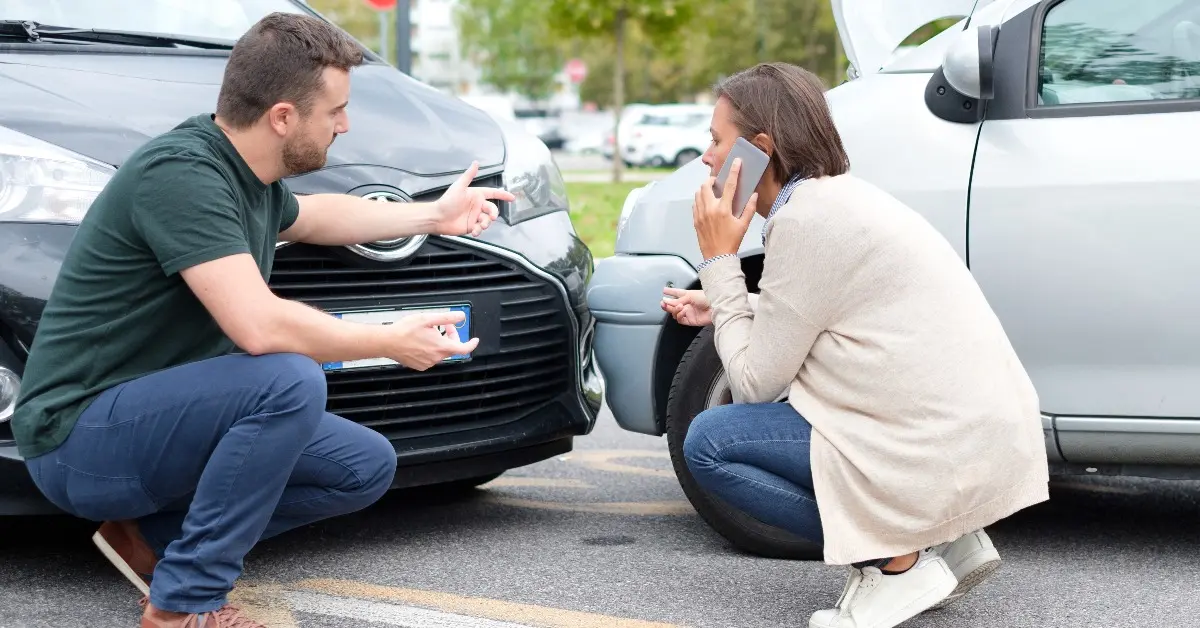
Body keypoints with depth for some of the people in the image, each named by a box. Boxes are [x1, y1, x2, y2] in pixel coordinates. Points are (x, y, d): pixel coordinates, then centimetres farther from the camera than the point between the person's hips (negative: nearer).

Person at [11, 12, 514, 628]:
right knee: (289, 380, -31)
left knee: (367, 466, 5)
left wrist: (434, 215, 29)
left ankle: (151, 535, 8)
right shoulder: (179, 172, -24)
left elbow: (310, 215, 30)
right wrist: (392, 342, -19)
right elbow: (259, 327, -33)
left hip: (159, 412, 9)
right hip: (79, 437, -9)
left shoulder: (251, 176, 4)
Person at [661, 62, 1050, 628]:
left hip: (944, 454, -10)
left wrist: (719, 262, -2)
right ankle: (946, 540, 15)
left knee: (708, 443, -6)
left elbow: (757, 382, -8)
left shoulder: (806, 220, -13)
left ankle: (899, 563, -4)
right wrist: (721, 309, 19)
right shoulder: (845, 195, 14)